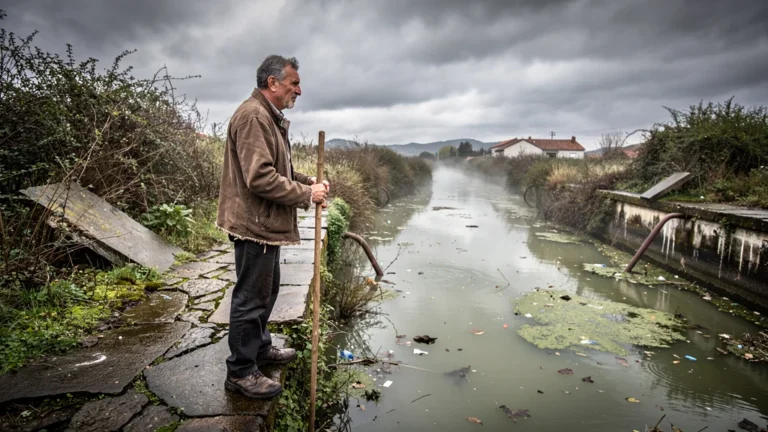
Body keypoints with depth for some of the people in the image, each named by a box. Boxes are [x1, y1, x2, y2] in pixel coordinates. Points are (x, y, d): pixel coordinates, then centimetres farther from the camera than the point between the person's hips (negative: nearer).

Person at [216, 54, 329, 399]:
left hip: (266, 224, 11)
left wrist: (309, 182, 6)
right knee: (251, 298, 0)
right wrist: (306, 195, -18)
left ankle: (260, 348, 39)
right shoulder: (253, 115, -18)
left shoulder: (271, 117, 17)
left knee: (266, 292, 22)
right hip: (254, 224, -11)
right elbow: (260, 177, -26)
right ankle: (241, 372, 14)